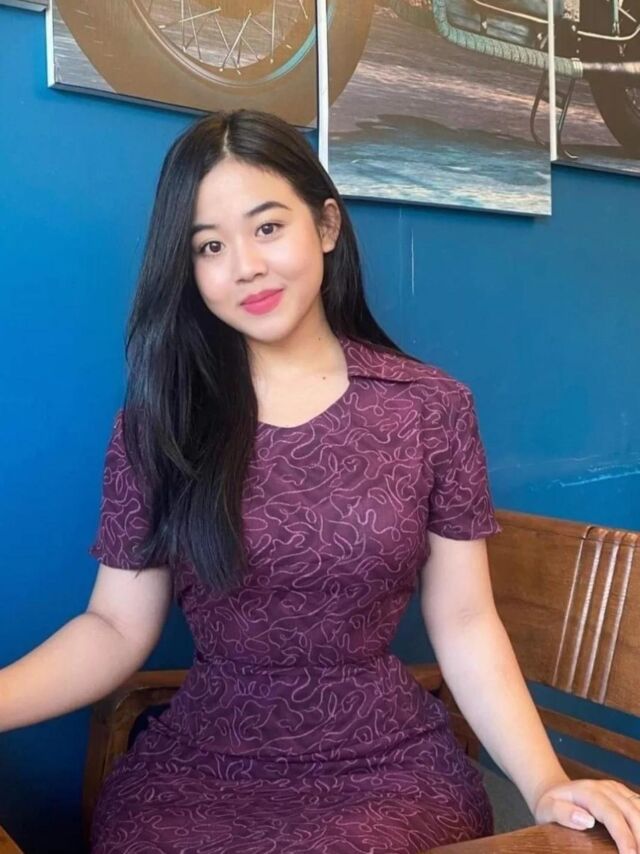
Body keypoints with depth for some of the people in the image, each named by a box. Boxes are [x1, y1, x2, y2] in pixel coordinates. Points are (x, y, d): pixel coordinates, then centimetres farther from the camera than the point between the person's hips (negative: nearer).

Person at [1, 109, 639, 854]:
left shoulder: (433, 408, -2)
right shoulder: (157, 420, 0)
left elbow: (464, 625, 0)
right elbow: (116, 629, -2)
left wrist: (544, 783, -12)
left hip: (386, 763, -1)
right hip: (196, 769, 2)